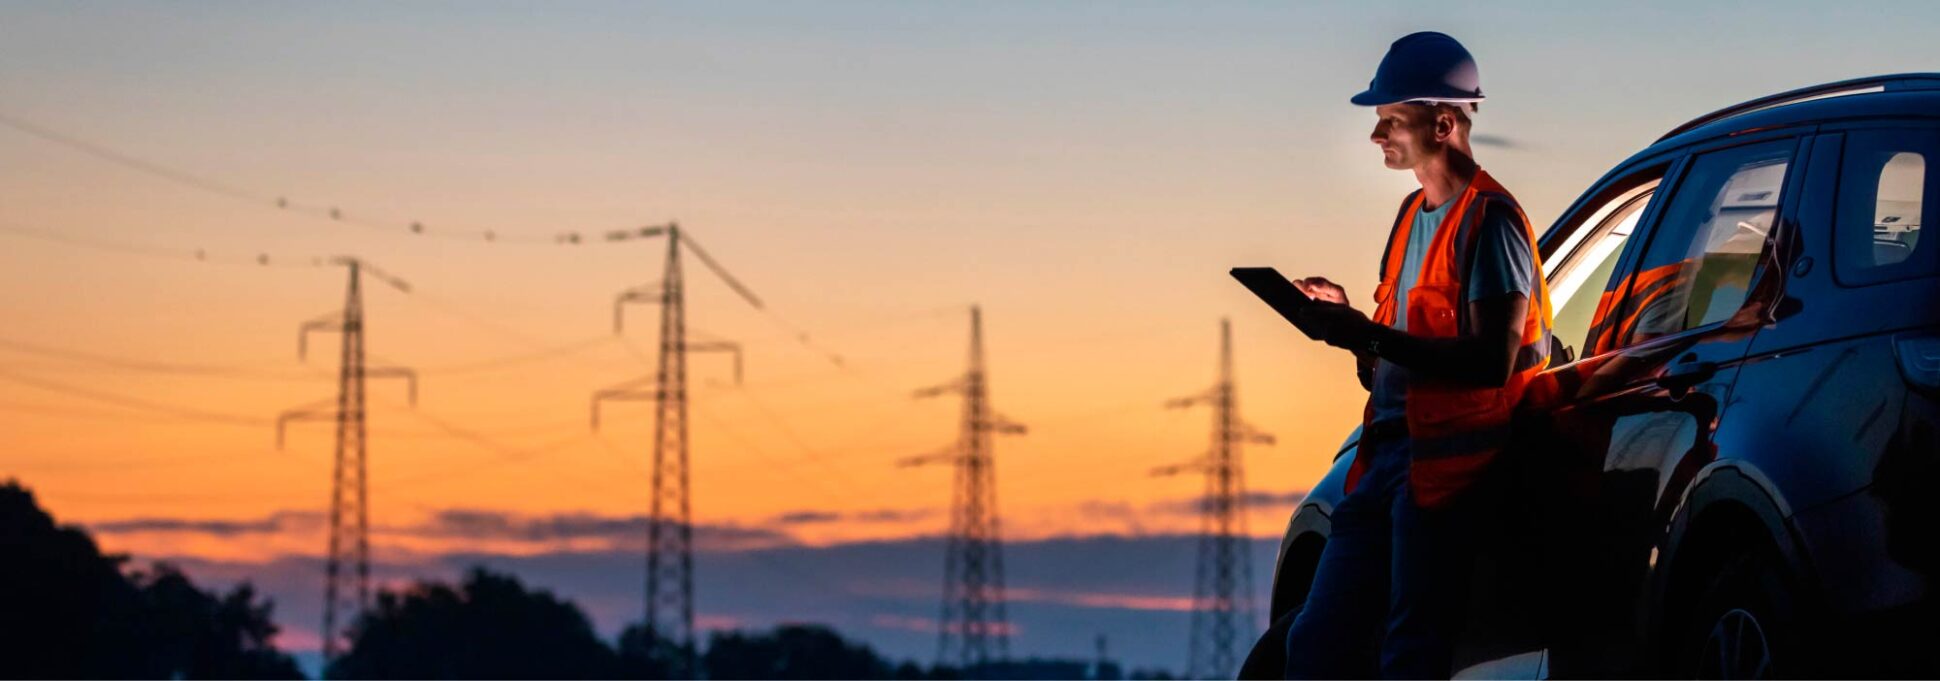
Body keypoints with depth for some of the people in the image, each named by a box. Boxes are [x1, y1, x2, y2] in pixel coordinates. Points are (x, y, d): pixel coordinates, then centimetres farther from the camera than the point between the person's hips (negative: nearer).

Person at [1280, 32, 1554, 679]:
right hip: (1390, 450, 9)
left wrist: (1369, 337, -22)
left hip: (1448, 463, -9)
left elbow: (1491, 361, -19)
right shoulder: (1414, 214, 20)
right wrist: (1347, 323, 6)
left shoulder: (1488, 220, -9)